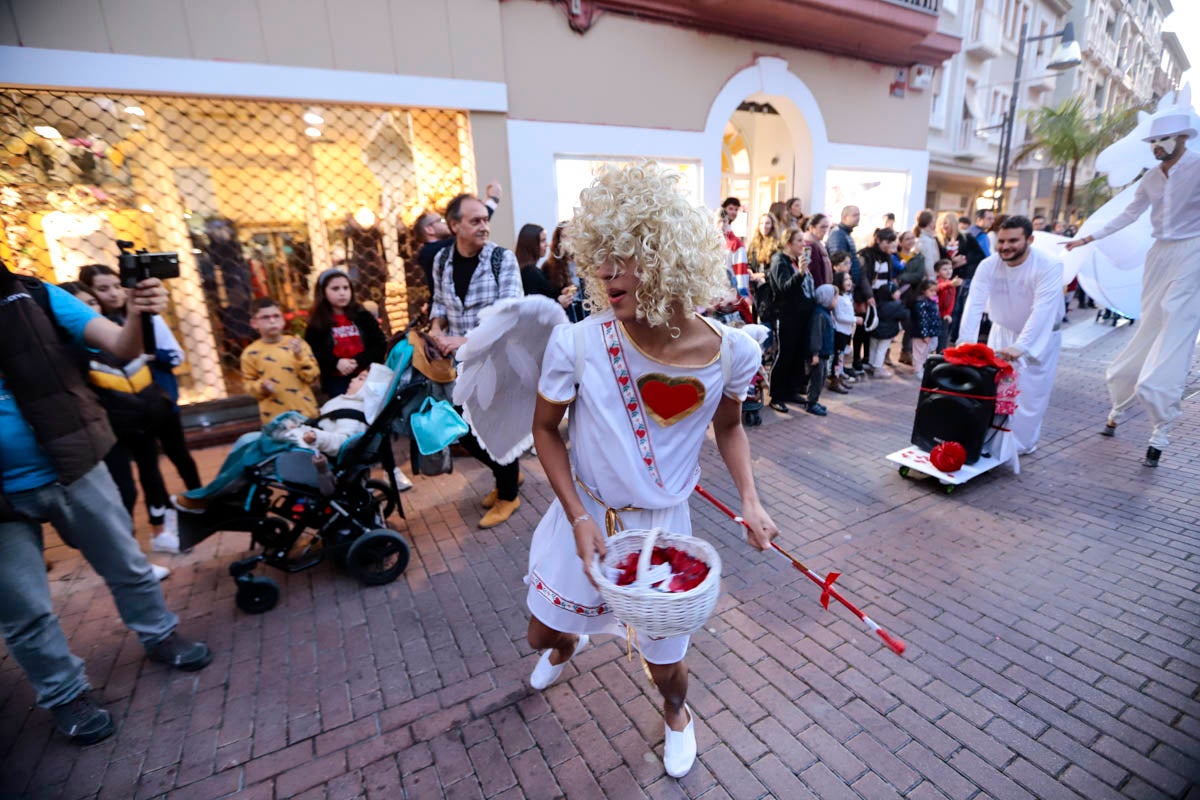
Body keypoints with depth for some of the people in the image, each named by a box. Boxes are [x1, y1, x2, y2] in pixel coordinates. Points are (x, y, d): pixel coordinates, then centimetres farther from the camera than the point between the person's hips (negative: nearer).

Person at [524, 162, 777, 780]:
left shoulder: (729, 352, -17)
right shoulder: (577, 344, -23)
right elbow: (545, 428, -7)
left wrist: (749, 499, -10)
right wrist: (578, 516, -15)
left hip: (663, 524, 0)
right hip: (584, 516, 1)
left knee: (665, 663, 15)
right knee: (543, 634, 21)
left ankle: (675, 716, 56)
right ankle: (569, 643, 63)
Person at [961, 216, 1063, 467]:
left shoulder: (1049, 267, -25)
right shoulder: (988, 266, -16)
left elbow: (1042, 312, -35)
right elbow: (974, 304, -27)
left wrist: (1019, 347, -47)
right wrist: (966, 342, -40)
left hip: (1039, 338, -3)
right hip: (1002, 332, 3)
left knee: (1029, 395, 0)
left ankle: (1019, 446, 13)